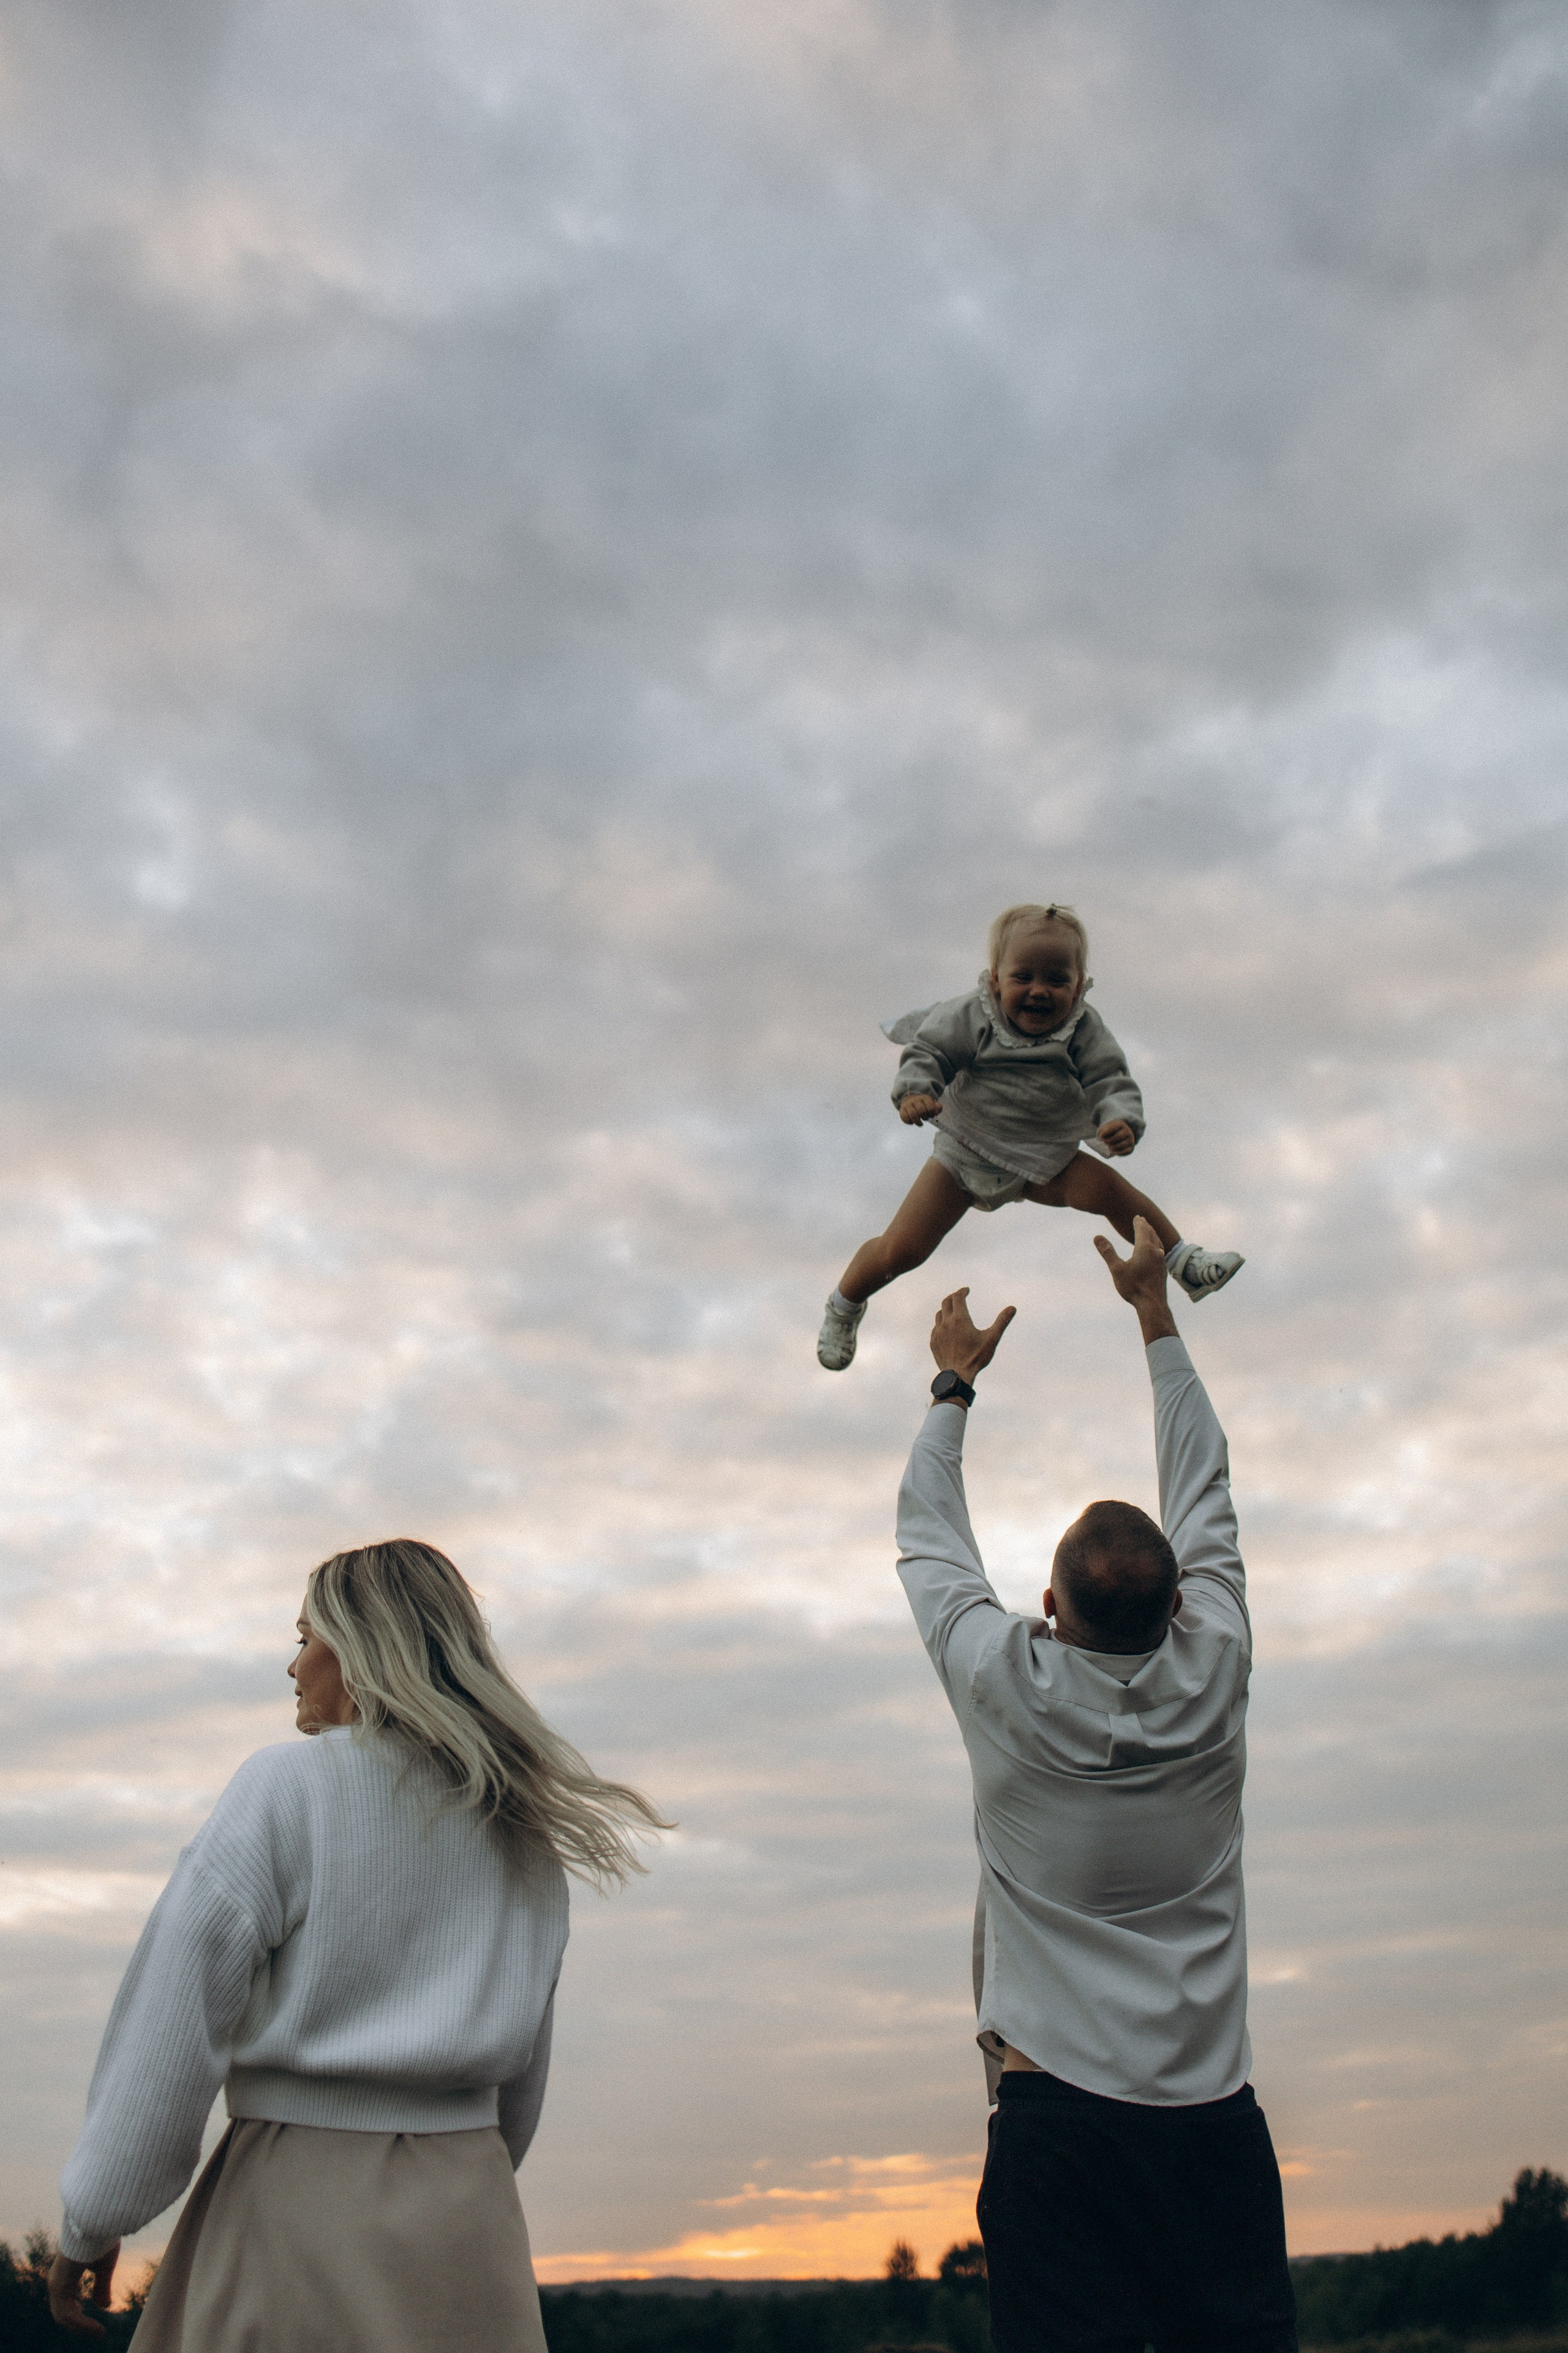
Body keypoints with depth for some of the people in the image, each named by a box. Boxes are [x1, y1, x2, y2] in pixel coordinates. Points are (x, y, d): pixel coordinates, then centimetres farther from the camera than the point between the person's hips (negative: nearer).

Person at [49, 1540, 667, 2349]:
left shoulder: (287, 1789, -6)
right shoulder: (518, 1830, 11)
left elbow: (176, 2014, -10)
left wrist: (93, 2216, -3)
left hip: (298, 2195, -5)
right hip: (463, 2200, 5)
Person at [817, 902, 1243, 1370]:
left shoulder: (1084, 1031, -14)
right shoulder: (971, 1017, -16)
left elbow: (1111, 1084, -19)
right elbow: (928, 1053, -13)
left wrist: (1121, 1123, -42)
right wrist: (916, 1091, -36)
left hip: (1043, 1165, 1)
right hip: (964, 1158, -1)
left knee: (1107, 1189, -26)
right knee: (900, 1251, -6)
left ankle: (1182, 1261, -6)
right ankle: (845, 1305, 24)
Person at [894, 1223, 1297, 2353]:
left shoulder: (1006, 1691, -8)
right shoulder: (1213, 1678, -2)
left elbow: (930, 1537, 11)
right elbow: (1205, 1489, 13)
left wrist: (956, 1382, 26)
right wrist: (1155, 1307, 23)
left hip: (1058, 2120, -2)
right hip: (1217, 2120, 3)